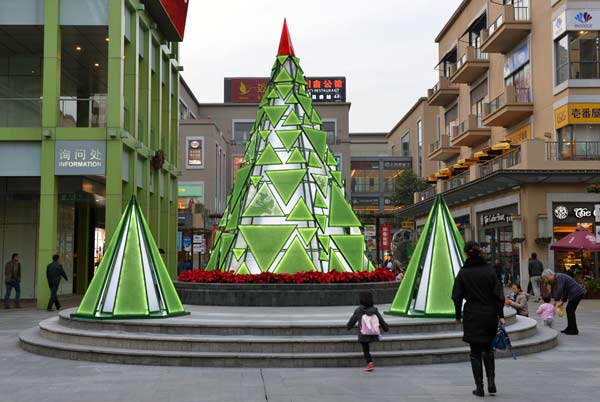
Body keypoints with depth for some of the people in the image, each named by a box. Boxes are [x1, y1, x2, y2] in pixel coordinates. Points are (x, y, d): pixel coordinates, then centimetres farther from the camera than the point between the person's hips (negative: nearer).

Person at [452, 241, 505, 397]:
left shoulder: (463, 273, -6)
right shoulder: (489, 270, -2)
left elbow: (457, 297, -4)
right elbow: (498, 295, -4)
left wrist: (458, 315, 9)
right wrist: (501, 315, 0)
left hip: (472, 316, -2)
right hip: (489, 315, 2)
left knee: (475, 352, 7)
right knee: (488, 349, 19)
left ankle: (479, 387, 6)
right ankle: (491, 381, 7)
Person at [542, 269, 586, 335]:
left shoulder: (559, 277, -15)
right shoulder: (558, 278, 15)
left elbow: (560, 290, -27)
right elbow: (564, 290, 21)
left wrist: (556, 300, -22)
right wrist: (562, 301, 14)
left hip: (577, 293, -10)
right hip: (578, 292, 10)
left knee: (570, 311, -3)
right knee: (569, 310, 14)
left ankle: (574, 330, 3)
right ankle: (570, 328, 21)